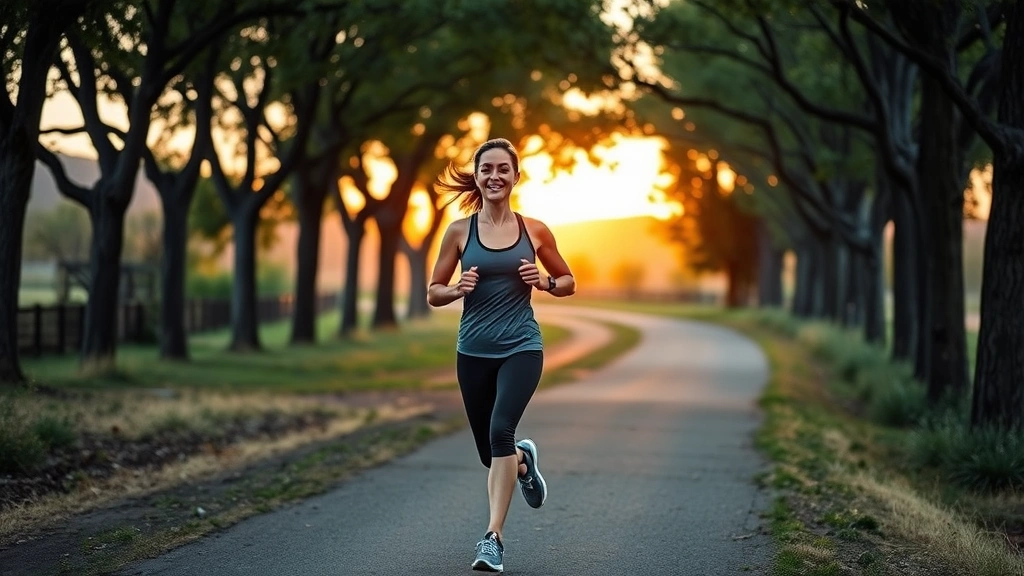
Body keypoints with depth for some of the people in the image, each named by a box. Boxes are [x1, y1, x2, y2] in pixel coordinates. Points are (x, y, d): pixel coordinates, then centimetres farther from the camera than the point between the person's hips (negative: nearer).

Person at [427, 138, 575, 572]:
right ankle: (523, 459, 48)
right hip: (473, 352, 2)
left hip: (521, 348, -2)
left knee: (500, 430, -24)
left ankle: (493, 539, -19)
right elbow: (434, 293, 7)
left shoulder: (534, 231, 2)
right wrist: (458, 289, -15)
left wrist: (544, 282, -9)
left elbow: (568, 283, 13)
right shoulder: (459, 231, 2)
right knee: (490, 452, 10)